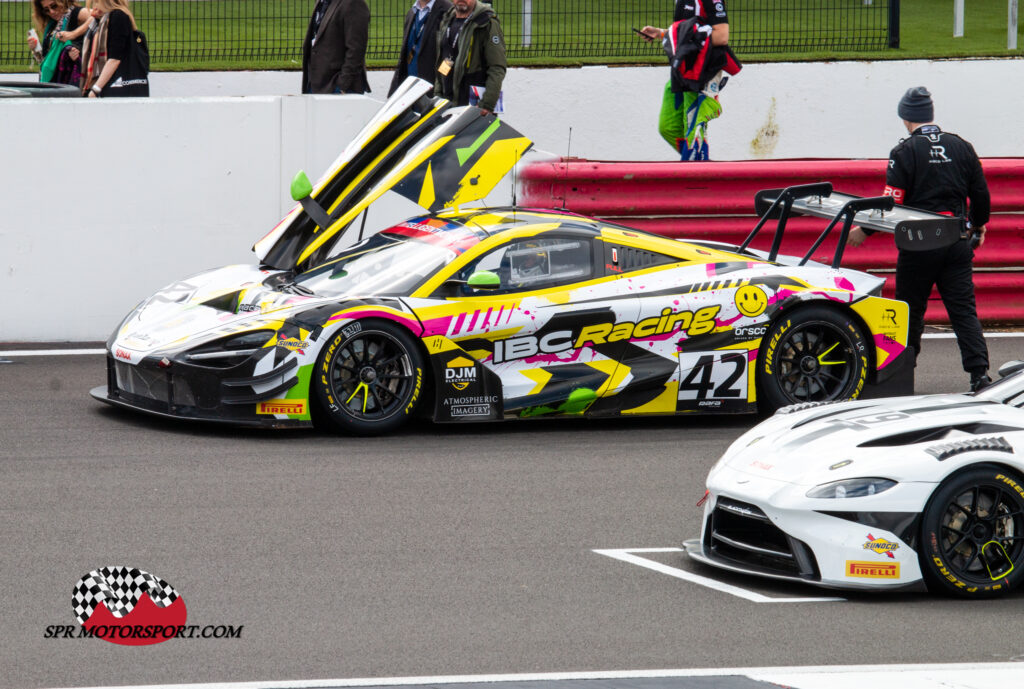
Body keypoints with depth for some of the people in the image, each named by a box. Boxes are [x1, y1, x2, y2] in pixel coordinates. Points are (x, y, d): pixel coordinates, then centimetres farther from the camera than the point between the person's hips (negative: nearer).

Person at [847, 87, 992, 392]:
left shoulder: (904, 152, -7)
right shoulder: (961, 147, 7)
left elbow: (892, 203, -11)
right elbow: (981, 195, 11)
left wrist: (864, 231, 1)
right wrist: (977, 226, 29)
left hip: (919, 246, -3)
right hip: (958, 243, 3)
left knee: (911, 309, 8)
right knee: (963, 309, 2)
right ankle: (979, 371, -10)